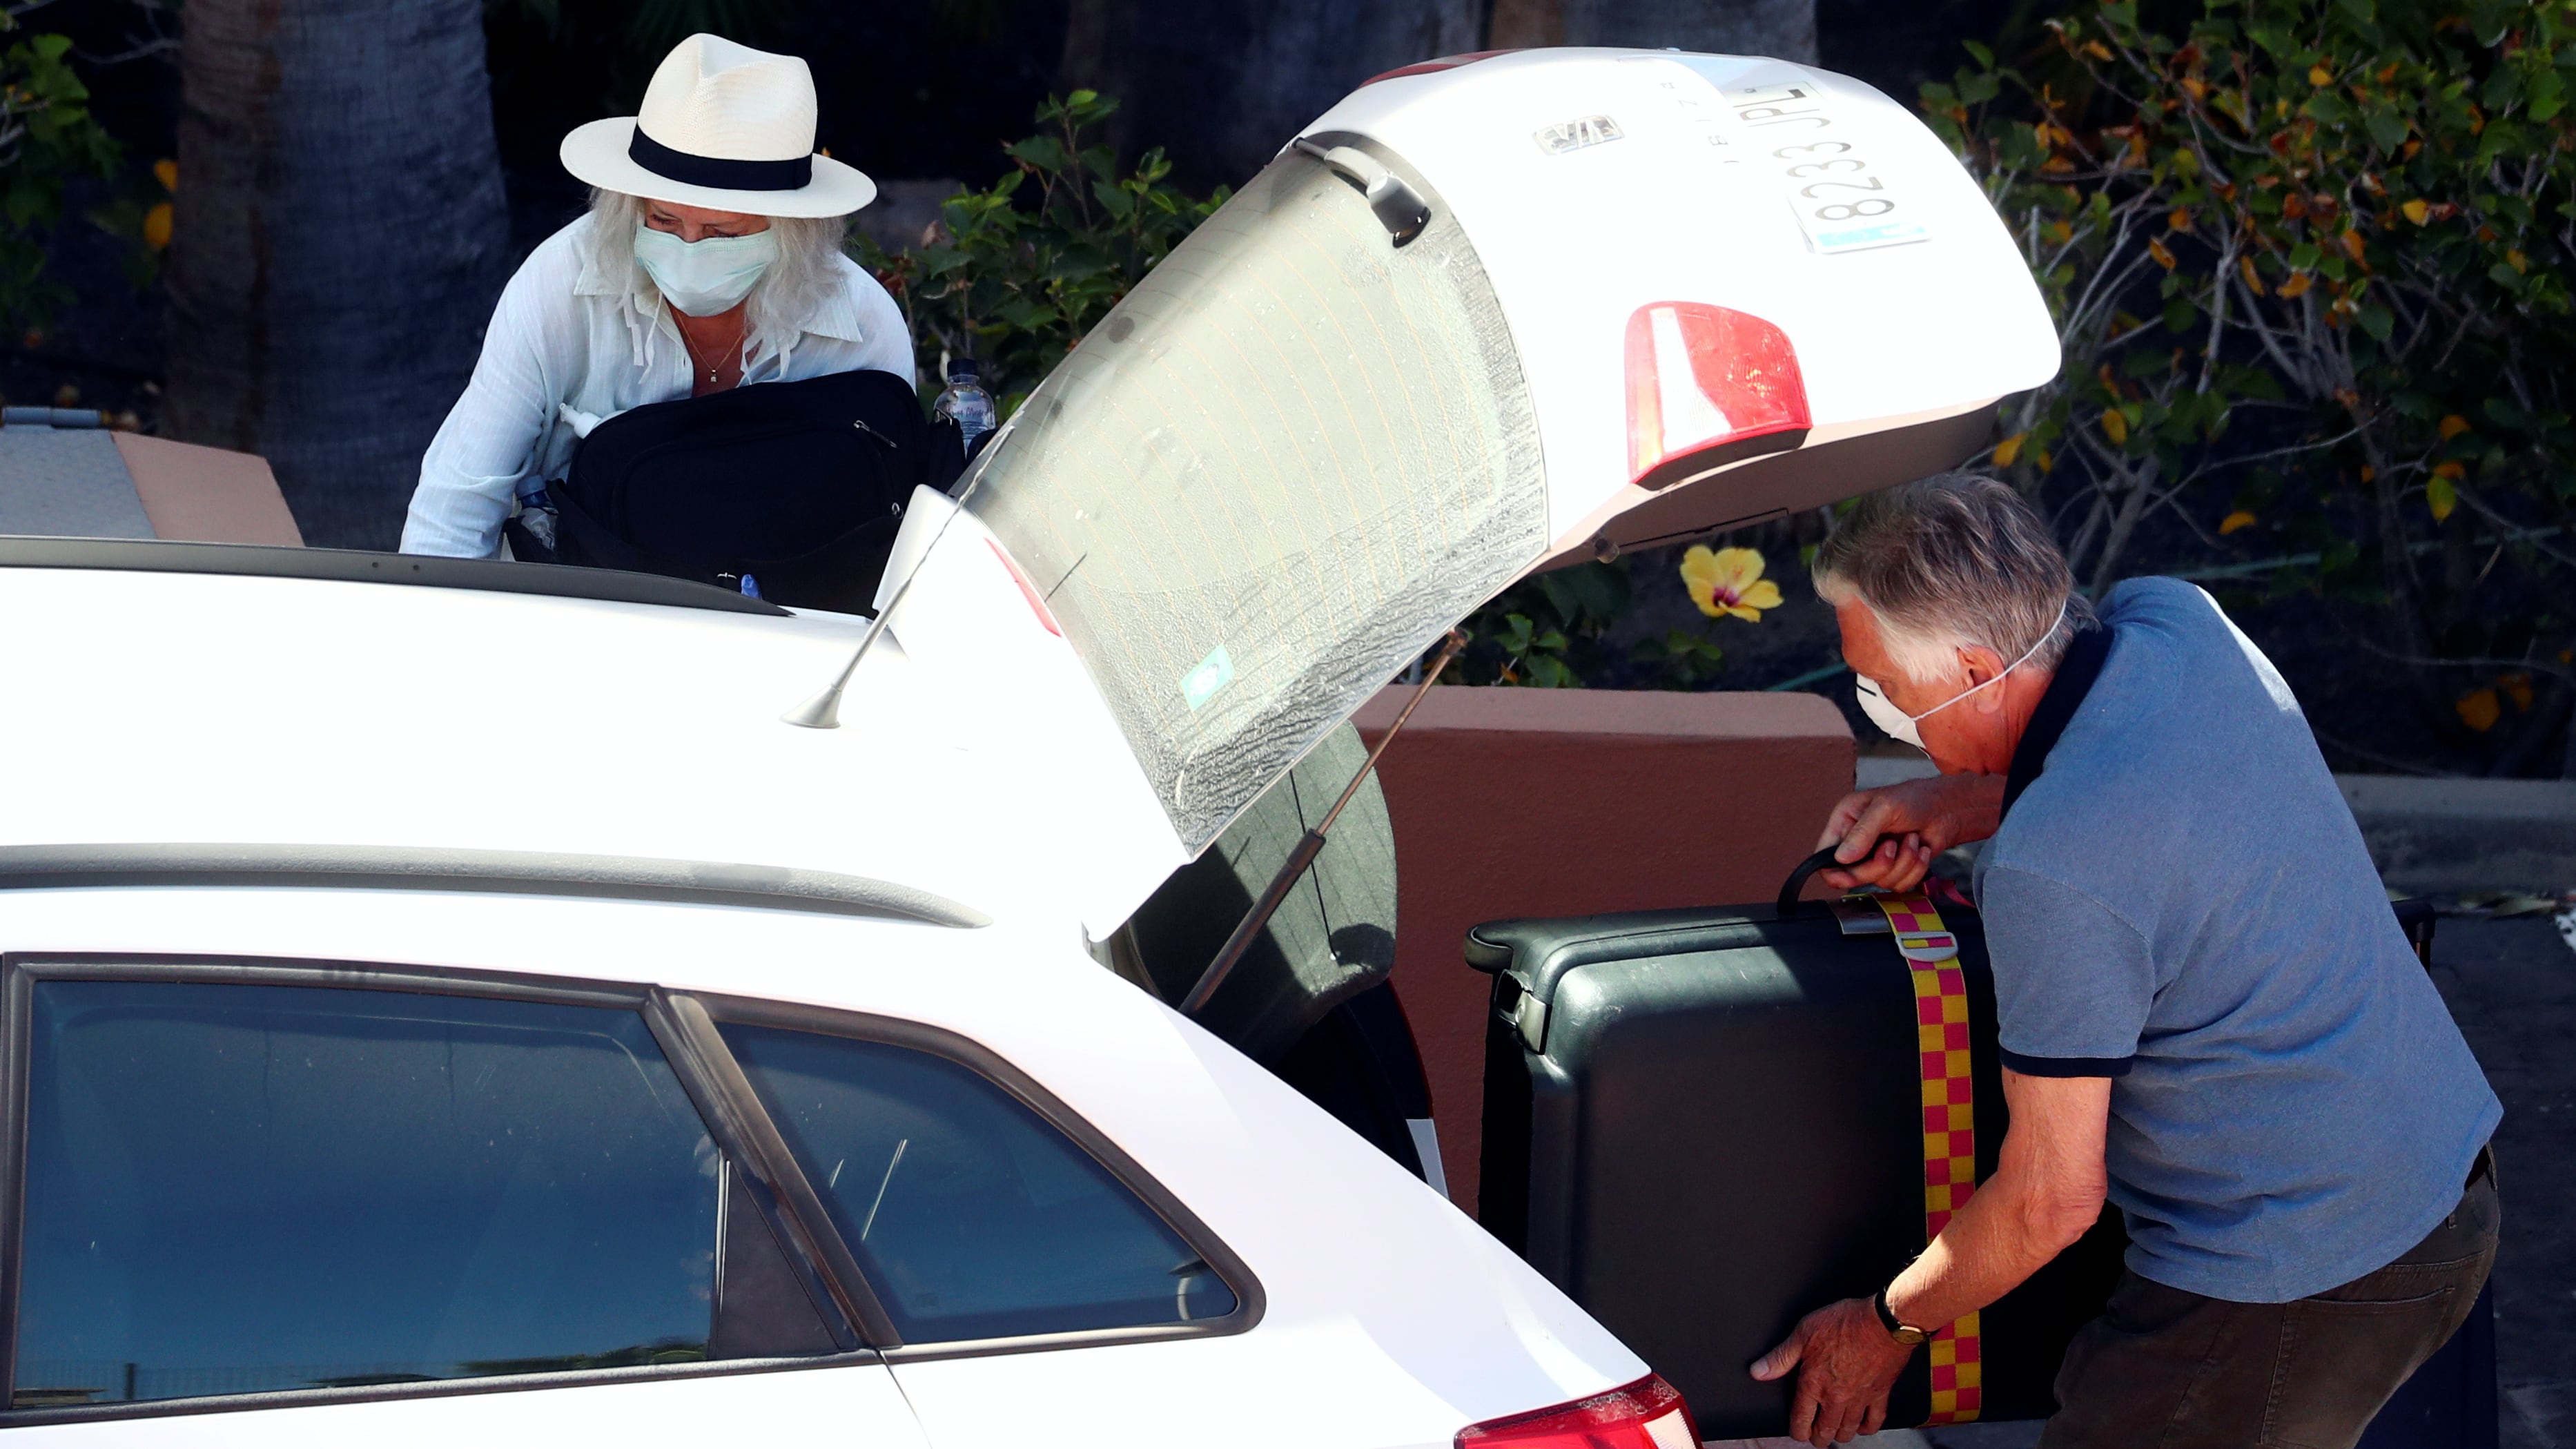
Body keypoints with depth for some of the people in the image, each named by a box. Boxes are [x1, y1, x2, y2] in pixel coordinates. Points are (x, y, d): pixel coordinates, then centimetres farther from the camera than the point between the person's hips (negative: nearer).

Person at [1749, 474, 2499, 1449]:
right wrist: (1946, 805, 6)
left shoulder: (2051, 871, -28)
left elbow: (2052, 1200, -17)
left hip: (2296, 1289, -9)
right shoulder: (2173, 618, -5)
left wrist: (1888, 1328, -1)